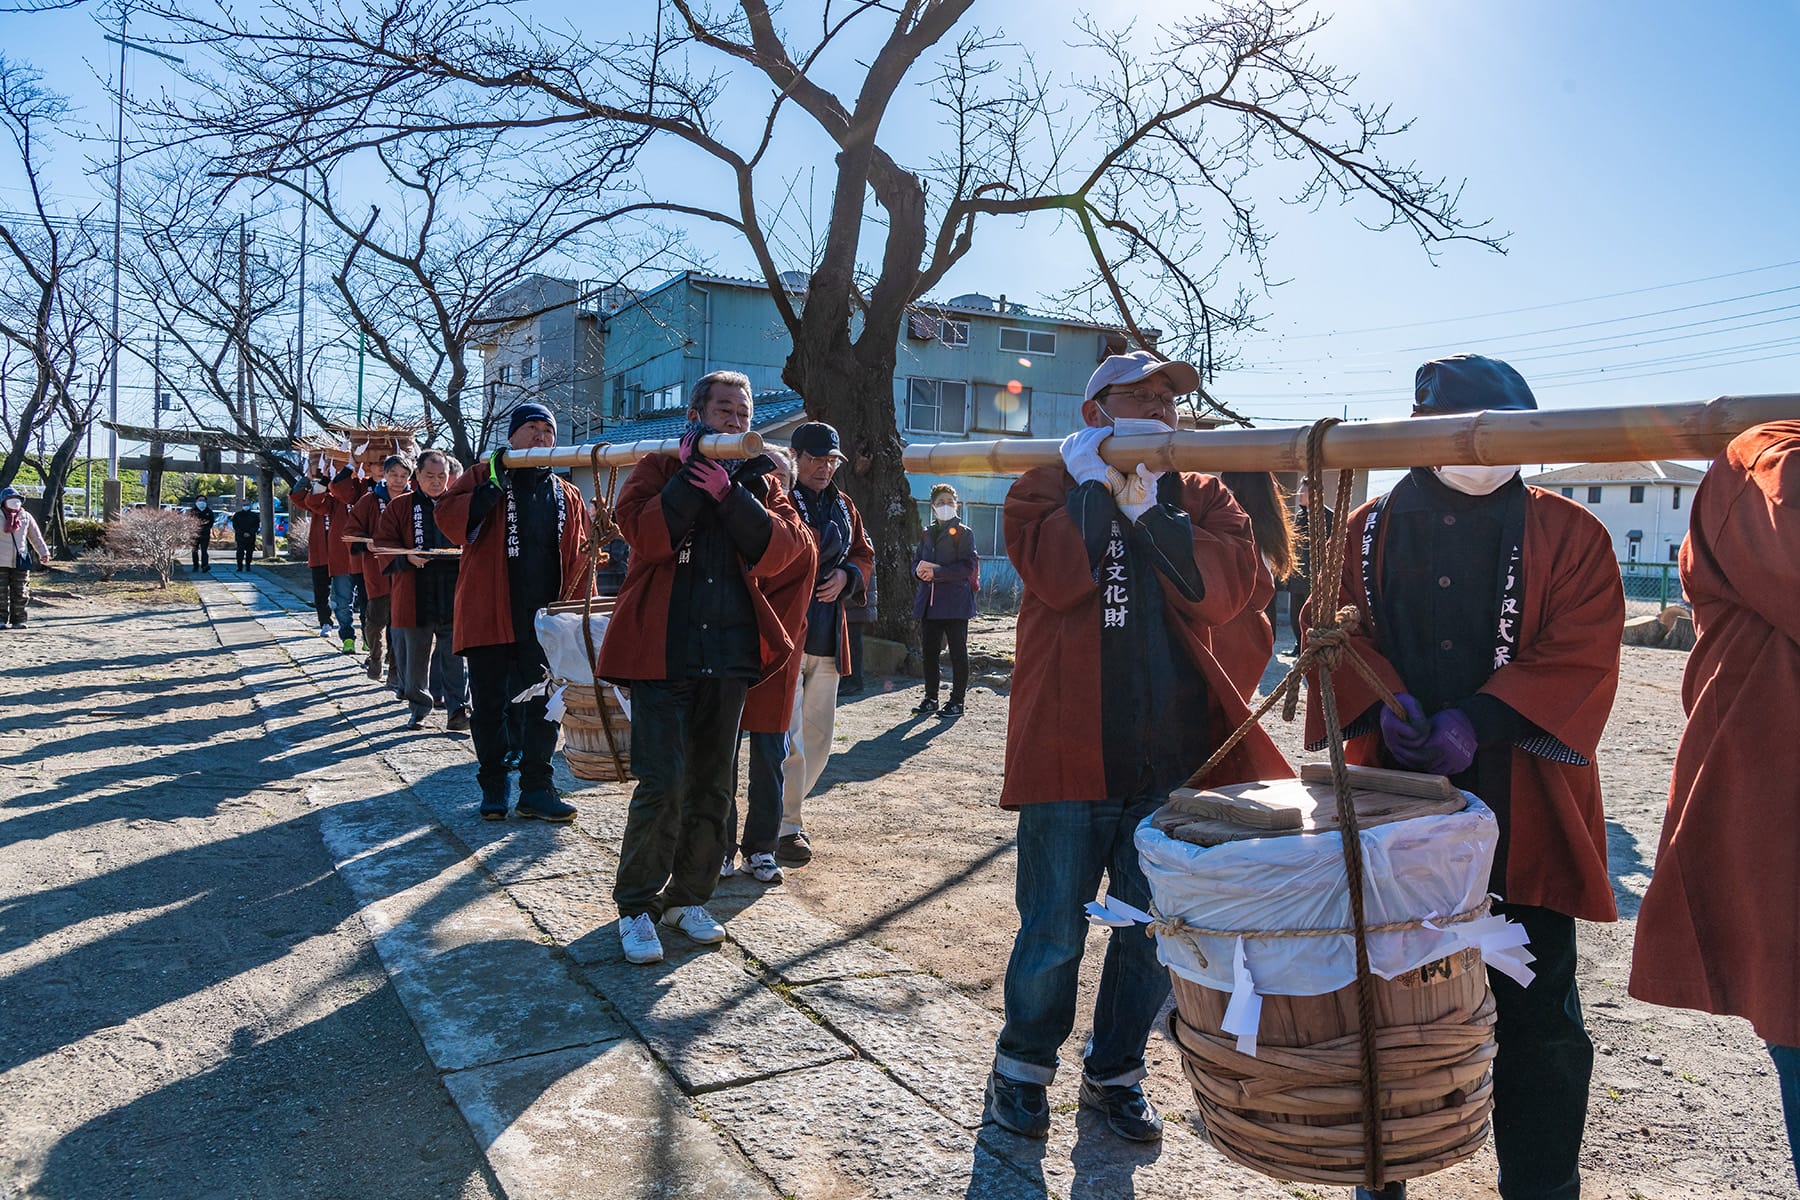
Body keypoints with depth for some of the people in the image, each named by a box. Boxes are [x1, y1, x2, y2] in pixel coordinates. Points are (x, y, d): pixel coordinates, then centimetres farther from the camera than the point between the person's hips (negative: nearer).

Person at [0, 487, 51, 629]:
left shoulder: (26, 517, 8)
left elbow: (36, 537, 14)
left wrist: (43, 553, 11)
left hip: (21, 561, 2)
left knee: (20, 593, 2)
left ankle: (18, 620, 9)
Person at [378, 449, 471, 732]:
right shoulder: (399, 506, 7)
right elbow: (383, 541, 4)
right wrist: (406, 558, -14)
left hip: (453, 591, -1)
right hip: (414, 594, 1)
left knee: (454, 653, -2)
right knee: (414, 654, 9)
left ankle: (458, 709, 4)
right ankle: (419, 707, 23)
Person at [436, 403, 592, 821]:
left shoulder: (567, 496, 13)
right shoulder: (483, 476, 5)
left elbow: (579, 559, 13)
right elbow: (449, 520, -11)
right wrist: (493, 487, -19)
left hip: (543, 621, 3)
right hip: (489, 614, -2)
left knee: (541, 707, 6)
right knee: (489, 705, 6)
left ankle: (536, 789, 15)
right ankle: (493, 787, 20)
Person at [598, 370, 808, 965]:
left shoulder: (760, 479, 13)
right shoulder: (659, 468, 5)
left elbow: (781, 548, -6)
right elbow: (644, 533, -14)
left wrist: (729, 493, -17)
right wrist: (692, 474, -18)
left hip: (729, 654, 4)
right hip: (662, 651, -4)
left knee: (712, 786, 10)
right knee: (662, 784, -9)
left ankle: (689, 898, 25)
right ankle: (636, 907, 6)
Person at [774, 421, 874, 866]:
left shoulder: (844, 507, 16)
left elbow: (864, 556, 22)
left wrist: (847, 575, 1)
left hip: (827, 639, 7)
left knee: (818, 738, 13)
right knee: (788, 735, -8)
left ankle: (786, 809, 30)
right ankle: (786, 826, 4)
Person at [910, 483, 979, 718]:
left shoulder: (963, 533, -1)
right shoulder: (926, 534, 17)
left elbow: (968, 566, -11)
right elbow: (916, 561, 19)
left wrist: (936, 572, -18)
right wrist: (921, 570, -6)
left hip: (955, 602, -6)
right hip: (929, 601, 6)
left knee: (957, 652, 0)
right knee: (929, 651, 9)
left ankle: (957, 701, 6)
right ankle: (930, 698, 19)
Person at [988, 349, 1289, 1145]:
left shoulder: (1201, 497, 11)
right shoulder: (1046, 490, 3)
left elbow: (1223, 592, -8)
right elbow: (1058, 578, -18)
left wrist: (1148, 504, -13)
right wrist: (1097, 482, -11)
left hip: (1172, 756, 3)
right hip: (1069, 751, -3)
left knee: (1154, 935, 12)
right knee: (1053, 934, 5)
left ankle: (1114, 1072, 33)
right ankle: (1021, 1066, 29)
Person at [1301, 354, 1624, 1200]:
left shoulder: (1568, 536, 4)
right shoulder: (1368, 532, 10)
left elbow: (1582, 653, -6)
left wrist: (1480, 720, -19)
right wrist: (1381, 704, -14)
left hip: (1521, 813, -1)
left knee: (1535, 1018, 3)